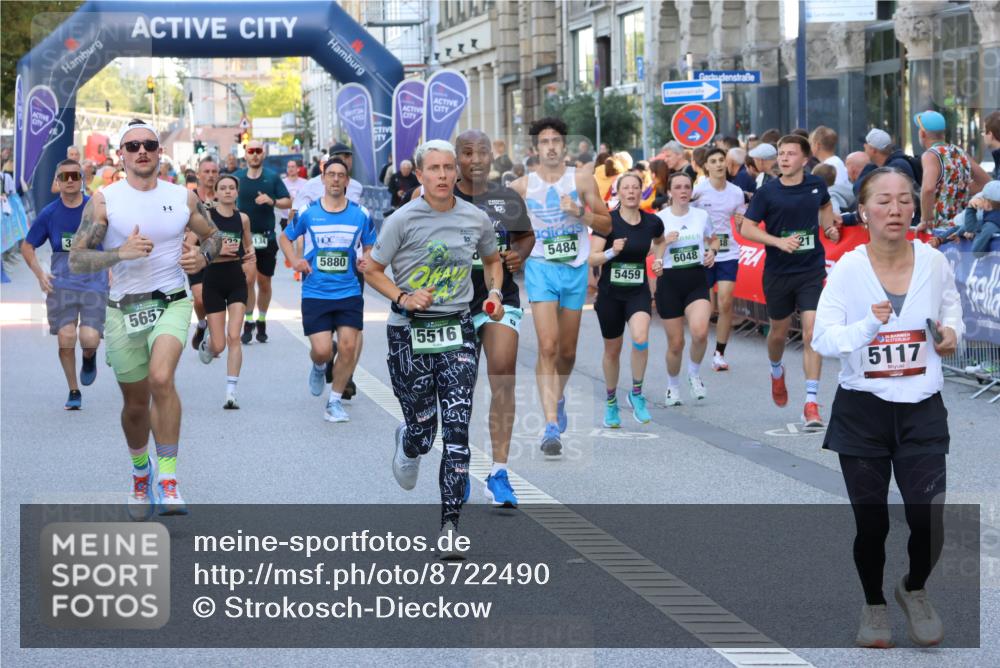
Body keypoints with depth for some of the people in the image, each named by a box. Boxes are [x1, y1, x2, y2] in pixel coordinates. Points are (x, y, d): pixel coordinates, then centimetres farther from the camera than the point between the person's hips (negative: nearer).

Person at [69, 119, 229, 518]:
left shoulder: (183, 198, 3)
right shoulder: (104, 201, -4)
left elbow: (214, 236, 19)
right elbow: (76, 260, -7)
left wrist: (202, 257, -4)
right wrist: (121, 253, -22)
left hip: (171, 304, -1)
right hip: (124, 310, 1)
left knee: (161, 377, -28)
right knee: (136, 403, 11)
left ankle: (167, 479, -21)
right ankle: (141, 471, 41)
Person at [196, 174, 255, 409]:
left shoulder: (243, 218, 5)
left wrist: (251, 255, 1)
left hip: (237, 281, 2)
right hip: (213, 282, -2)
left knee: (234, 337, -11)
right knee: (218, 345, 1)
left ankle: (231, 392, -8)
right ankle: (206, 344, 41)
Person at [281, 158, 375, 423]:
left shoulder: (361, 214, 3)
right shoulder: (307, 213, 0)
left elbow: (369, 247, 16)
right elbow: (285, 238, 15)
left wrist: (366, 261, -5)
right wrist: (294, 260, -2)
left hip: (349, 293, 1)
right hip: (315, 293, -1)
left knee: (348, 346, -7)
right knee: (322, 350, -8)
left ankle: (335, 401, 10)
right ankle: (319, 367, 31)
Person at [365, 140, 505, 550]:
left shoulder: (476, 219, 3)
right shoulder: (403, 220, -7)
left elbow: (492, 260, 23)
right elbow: (372, 269, 1)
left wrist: (495, 293, 4)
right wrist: (403, 297, -15)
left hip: (457, 331, 2)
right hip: (409, 332, -2)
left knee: (457, 431, -8)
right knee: (422, 429, 3)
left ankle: (450, 522, -3)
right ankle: (407, 444, 43)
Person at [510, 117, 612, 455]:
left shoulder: (582, 180, 1)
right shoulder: (522, 186, 1)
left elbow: (607, 225, 2)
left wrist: (580, 212, -14)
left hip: (575, 269, 2)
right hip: (541, 267, -2)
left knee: (567, 351, 11)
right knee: (547, 347, -16)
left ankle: (558, 397, 42)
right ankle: (552, 424, -21)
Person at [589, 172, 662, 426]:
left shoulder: (652, 222, -2)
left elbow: (661, 241, 21)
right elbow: (592, 258, -12)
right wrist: (612, 252, -30)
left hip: (638, 292, 1)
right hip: (610, 293, 0)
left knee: (641, 339, -25)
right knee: (612, 350, 11)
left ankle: (637, 394, -5)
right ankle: (611, 402, 33)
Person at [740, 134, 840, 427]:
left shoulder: (816, 185, -1)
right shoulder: (767, 192, -9)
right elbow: (746, 228, -8)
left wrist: (829, 228, 4)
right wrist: (779, 241, -20)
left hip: (811, 271, 0)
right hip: (778, 272, 0)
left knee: (812, 333, -12)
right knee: (779, 332, 16)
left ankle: (811, 402, -11)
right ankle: (776, 371, 50)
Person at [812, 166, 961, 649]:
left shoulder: (934, 262, -2)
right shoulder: (848, 269, -10)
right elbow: (821, 340, -17)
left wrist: (952, 330, 2)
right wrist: (868, 326, -31)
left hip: (921, 411, 1)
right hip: (862, 412, -1)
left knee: (928, 522, -8)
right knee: (871, 523, 5)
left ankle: (914, 590, 25)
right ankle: (873, 604, 33)